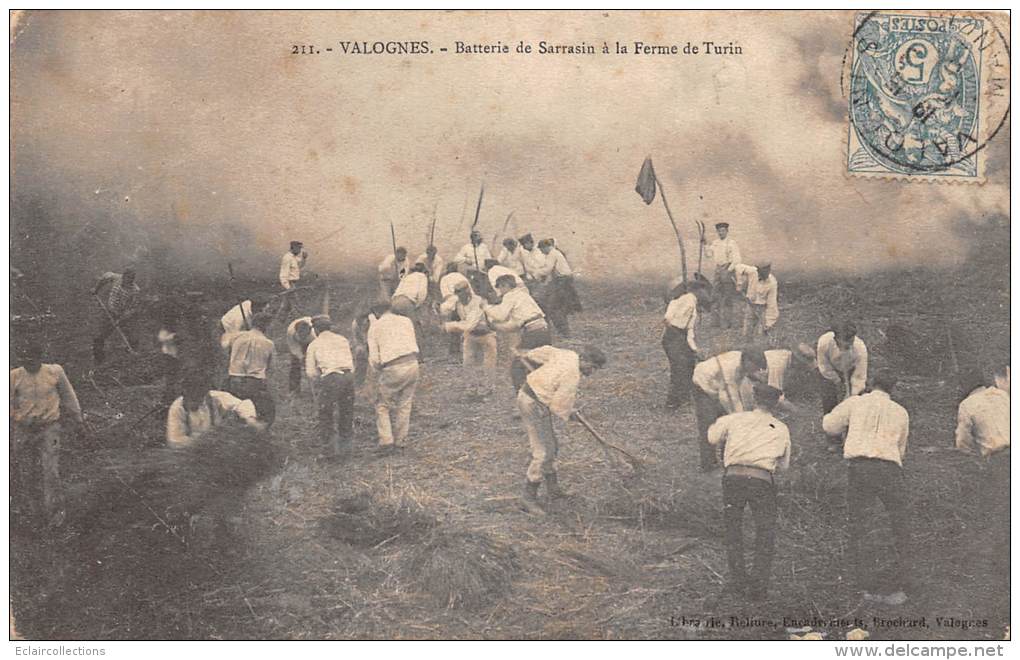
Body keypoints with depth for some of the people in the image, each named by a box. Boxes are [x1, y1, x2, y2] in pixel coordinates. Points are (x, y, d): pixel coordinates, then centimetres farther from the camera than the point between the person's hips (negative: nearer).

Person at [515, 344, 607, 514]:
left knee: (551, 448, 18)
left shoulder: (566, 354, -1)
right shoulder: (571, 377, -24)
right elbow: (558, 406, -17)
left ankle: (553, 490, 29)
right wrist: (569, 414, 5)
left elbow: (545, 351, 15)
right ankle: (529, 498, -2)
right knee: (543, 453, -9)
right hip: (533, 406, -10)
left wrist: (527, 354, 34)